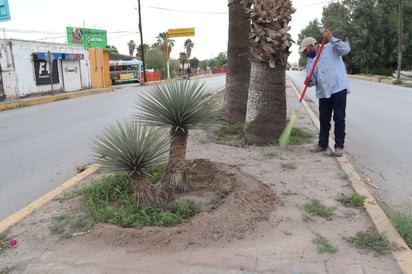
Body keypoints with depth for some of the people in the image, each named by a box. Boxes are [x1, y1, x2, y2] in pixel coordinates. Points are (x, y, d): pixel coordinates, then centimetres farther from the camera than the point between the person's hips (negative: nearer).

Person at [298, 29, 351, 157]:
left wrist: (332, 39, -22)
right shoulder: (310, 61, 15)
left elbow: (345, 49, -16)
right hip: (323, 92, 6)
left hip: (338, 88, -6)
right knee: (324, 119, 12)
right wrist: (309, 81, -12)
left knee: (339, 118, -2)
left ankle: (339, 146, 5)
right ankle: (322, 144, 25)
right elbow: (312, 79, 12)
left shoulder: (331, 47, 1)